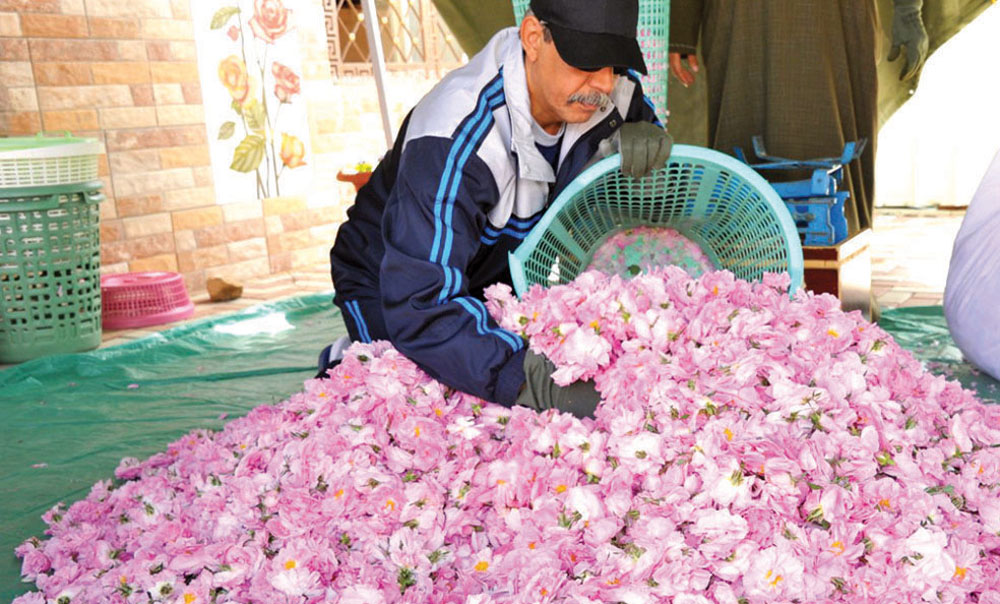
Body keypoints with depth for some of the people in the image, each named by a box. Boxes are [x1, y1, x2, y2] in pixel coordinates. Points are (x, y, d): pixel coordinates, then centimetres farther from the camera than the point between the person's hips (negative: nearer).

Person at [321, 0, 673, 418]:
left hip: (502, 273, 7)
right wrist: (536, 384, -54)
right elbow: (420, 307, -43)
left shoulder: (610, 91, -19)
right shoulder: (455, 140, -39)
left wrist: (642, 138, -24)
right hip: (389, 284, -6)